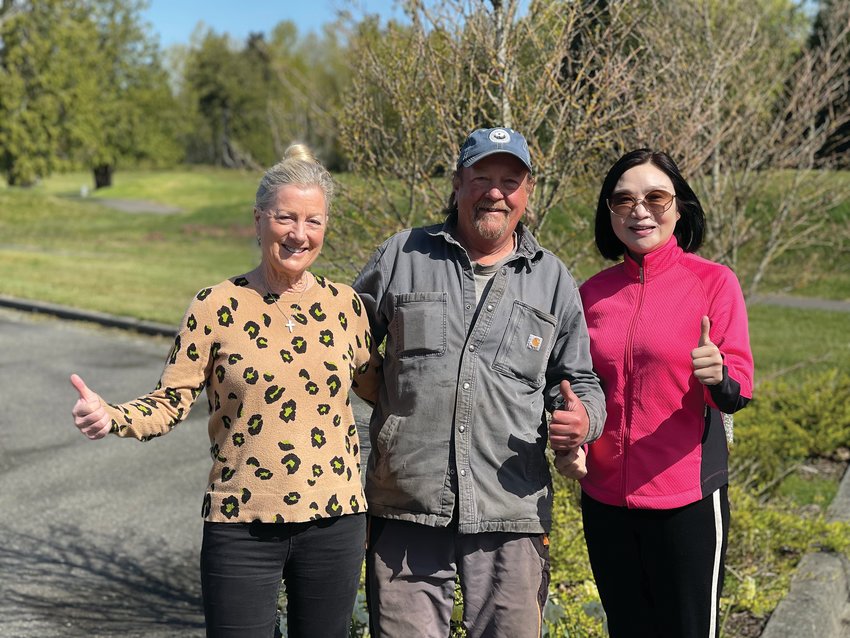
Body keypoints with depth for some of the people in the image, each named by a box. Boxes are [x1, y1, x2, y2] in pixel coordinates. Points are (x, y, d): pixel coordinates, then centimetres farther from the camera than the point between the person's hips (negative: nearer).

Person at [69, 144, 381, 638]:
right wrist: (112, 417, -24)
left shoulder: (343, 304, 3)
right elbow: (171, 402, -7)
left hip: (334, 522, 3)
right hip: (242, 527, -2)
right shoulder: (218, 307, -5)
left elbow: (379, 388, 14)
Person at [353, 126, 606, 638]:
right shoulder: (401, 256, 7)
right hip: (406, 507, 0)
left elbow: (578, 379, 17)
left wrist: (584, 418, -6)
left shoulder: (553, 280, 11)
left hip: (511, 516, 1)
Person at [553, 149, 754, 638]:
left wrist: (717, 376, -32)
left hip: (686, 498, -4)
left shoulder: (714, 281, -6)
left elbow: (739, 391, -11)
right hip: (605, 497, 4)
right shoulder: (593, 292, 5)